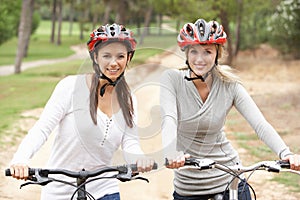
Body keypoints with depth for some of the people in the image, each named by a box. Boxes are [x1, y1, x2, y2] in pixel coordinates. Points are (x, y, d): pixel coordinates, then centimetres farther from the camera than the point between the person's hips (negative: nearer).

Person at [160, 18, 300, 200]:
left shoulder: (229, 85, -6)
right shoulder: (172, 79, -9)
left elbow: (260, 124, -16)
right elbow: (169, 119, -24)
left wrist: (285, 154, -34)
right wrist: (172, 154, -44)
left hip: (229, 178, 1)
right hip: (188, 185, -1)